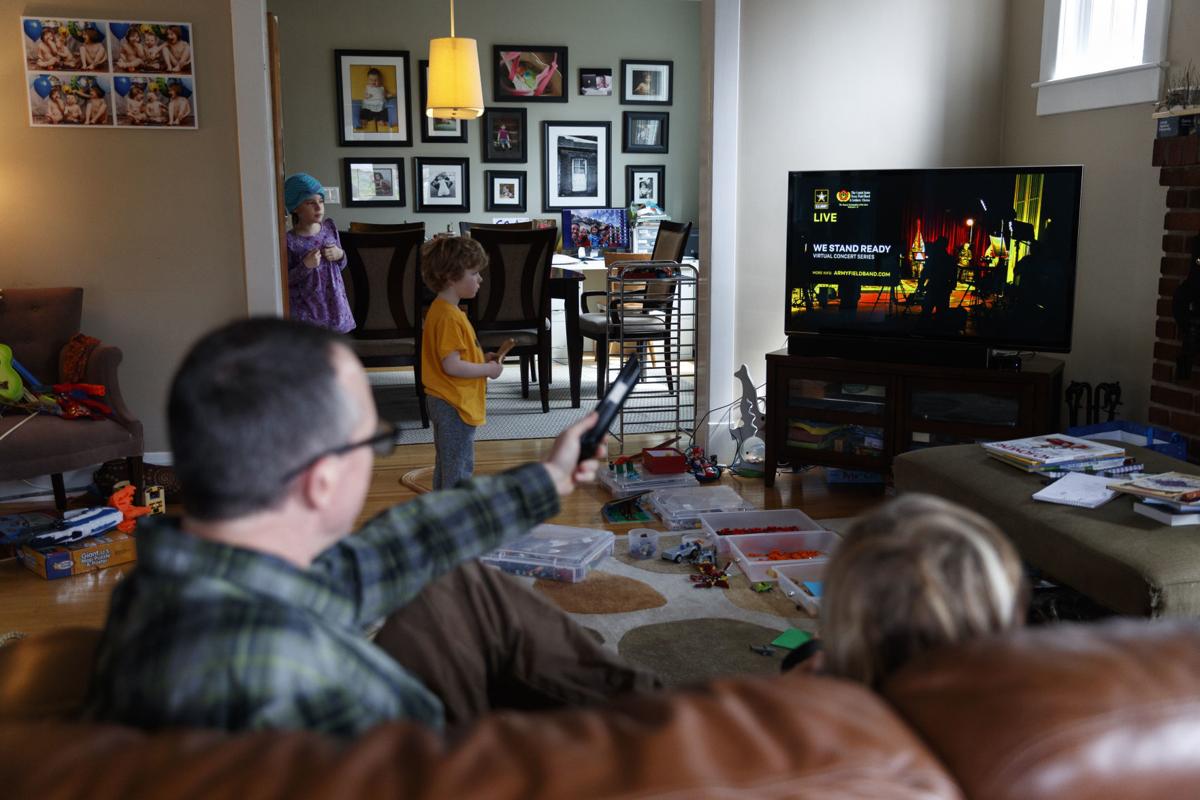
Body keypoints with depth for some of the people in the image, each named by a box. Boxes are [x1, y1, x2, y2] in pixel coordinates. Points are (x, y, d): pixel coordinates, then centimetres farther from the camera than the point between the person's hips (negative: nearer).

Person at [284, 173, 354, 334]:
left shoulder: (329, 227, 1)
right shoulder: (290, 241, -14)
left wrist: (340, 255, -9)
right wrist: (305, 265, -24)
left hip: (332, 305, 5)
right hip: (305, 312, -5)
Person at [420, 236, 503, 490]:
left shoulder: (441, 309, 10)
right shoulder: (449, 316, -22)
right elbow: (452, 366, -26)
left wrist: (481, 359, 7)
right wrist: (488, 369, -15)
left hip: (445, 402, 11)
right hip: (455, 406, -11)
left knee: (446, 464, 21)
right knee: (459, 469, -1)